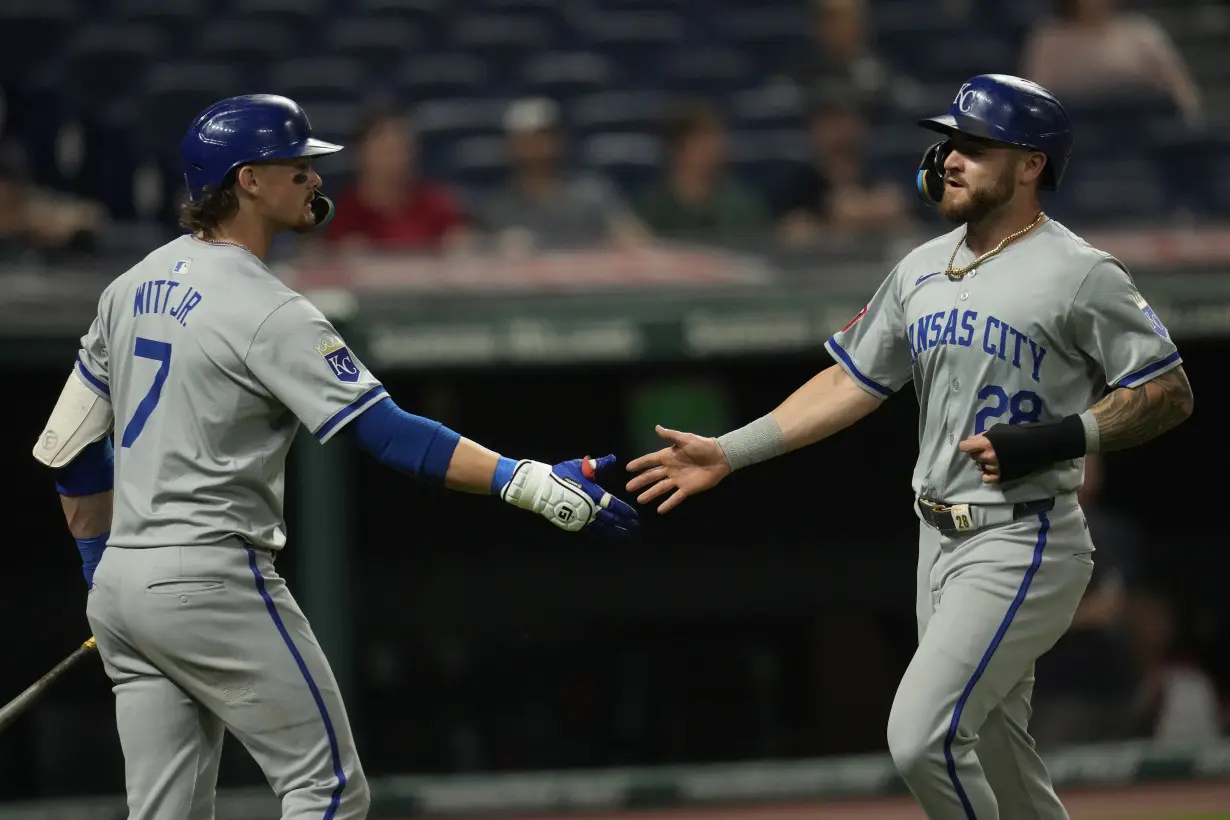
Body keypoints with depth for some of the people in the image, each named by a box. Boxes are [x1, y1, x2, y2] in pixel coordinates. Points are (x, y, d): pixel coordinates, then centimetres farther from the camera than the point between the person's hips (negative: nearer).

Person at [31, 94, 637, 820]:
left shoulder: (134, 287, 11)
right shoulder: (267, 311, -14)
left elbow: (71, 449, 16)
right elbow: (389, 433, -21)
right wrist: (532, 484, -24)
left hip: (121, 584, 9)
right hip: (211, 583, -8)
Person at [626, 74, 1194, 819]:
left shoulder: (1079, 274, -11)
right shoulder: (922, 270, 11)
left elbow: (1171, 394, -11)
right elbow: (853, 384, 15)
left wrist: (1057, 441, -22)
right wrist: (729, 452, 9)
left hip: (1024, 546, -8)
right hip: (941, 539, 8)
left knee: (923, 737, -20)